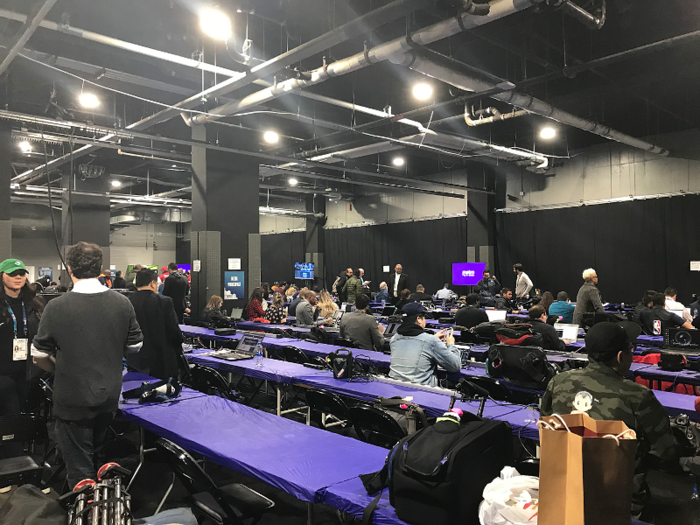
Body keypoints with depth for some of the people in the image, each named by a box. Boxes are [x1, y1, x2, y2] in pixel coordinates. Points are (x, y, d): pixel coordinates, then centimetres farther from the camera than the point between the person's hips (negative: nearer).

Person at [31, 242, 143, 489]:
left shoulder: (56, 307, -17)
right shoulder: (122, 303, -9)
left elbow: (39, 356, -8)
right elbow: (135, 346, 1)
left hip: (73, 399, -4)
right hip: (109, 395, 4)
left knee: (79, 467, 12)